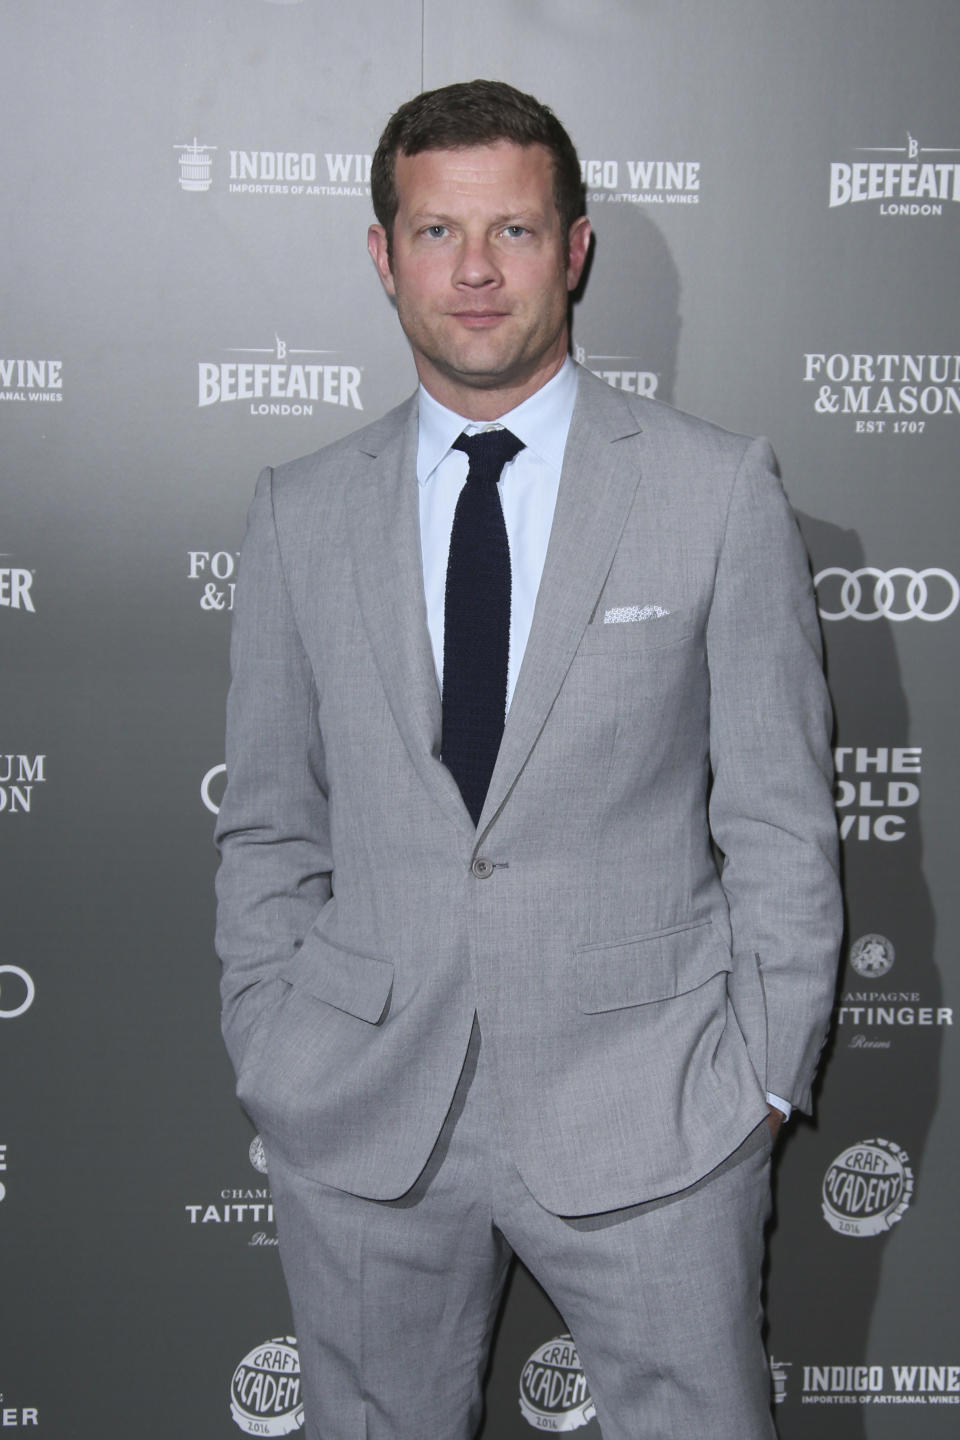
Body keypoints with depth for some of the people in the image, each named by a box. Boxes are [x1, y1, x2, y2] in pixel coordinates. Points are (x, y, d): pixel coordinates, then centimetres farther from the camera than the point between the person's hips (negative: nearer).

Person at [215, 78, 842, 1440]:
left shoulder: (721, 488, -2)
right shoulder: (301, 512, 4)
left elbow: (781, 818, -1)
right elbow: (268, 827, 8)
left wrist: (767, 1073, -3)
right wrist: (270, 1058, 3)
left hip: (646, 1112, -1)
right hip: (359, 1112, 2)